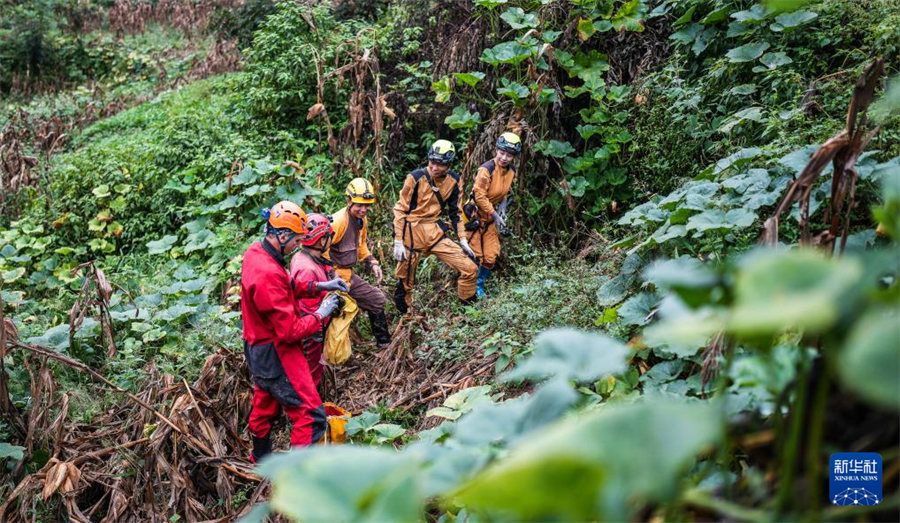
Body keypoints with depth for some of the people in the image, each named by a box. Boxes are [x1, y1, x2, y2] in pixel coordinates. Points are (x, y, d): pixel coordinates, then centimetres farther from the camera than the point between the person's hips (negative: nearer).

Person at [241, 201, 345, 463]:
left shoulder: (254, 253, -1)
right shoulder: (268, 275, -31)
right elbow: (290, 331, -27)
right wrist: (320, 314, -13)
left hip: (258, 347, 11)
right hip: (275, 353, -11)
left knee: (265, 405, 29)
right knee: (311, 416, -6)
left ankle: (261, 459, 49)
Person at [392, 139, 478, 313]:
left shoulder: (453, 180, 1)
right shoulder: (416, 177, -12)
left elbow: (455, 212, 12)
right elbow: (400, 210, -8)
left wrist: (463, 240, 7)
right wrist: (398, 242, -12)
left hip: (434, 232, 4)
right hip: (412, 233, -4)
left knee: (470, 269, -7)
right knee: (405, 282, 5)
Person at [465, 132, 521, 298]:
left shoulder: (511, 172, -1)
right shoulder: (486, 169, -24)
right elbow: (479, 196, -23)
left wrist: (502, 211, -2)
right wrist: (495, 215, -20)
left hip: (491, 217, 6)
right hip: (475, 215, -6)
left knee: (491, 256, 4)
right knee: (475, 255, -3)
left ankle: (480, 285, 25)